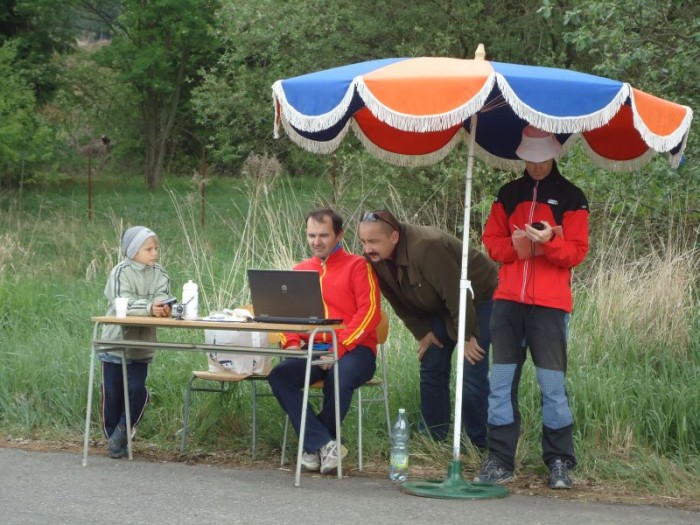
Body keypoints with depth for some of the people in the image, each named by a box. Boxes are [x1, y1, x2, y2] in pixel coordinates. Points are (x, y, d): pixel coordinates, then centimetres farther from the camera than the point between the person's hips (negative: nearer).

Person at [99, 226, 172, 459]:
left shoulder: (159, 274, 2)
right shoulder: (121, 272, -11)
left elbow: (162, 298, -11)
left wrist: (163, 307, -36)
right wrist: (149, 308, -37)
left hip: (141, 346, 3)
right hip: (116, 343, -3)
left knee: (137, 389, -11)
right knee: (113, 394, 4)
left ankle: (123, 431, 10)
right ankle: (113, 438, 22)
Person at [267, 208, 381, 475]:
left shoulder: (358, 266, 2)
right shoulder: (300, 270, 19)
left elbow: (370, 312, -9)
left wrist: (339, 348, -18)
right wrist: (291, 343, -8)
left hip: (353, 350, -4)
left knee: (340, 377, -37)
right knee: (279, 374, -25)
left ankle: (314, 446, -14)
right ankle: (325, 444, -29)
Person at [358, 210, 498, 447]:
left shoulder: (425, 248, -38)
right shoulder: (376, 257, -13)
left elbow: (456, 293, -32)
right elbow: (399, 301, 1)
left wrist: (467, 337, -23)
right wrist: (422, 332, -2)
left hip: (479, 298, -8)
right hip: (440, 305, 8)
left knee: (472, 378, -13)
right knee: (431, 369, 5)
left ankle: (480, 447, -6)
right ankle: (434, 441, 12)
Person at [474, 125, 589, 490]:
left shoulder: (571, 197, 4)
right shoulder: (508, 194, 14)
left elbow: (577, 252, -1)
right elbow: (491, 241, 12)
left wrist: (548, 242, -20)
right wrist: (514, 246, -9)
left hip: (550, 304, -3)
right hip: (508, 300, 3)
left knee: (553, 384, -5)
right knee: (501, 381, 1)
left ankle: (559, 462, 3)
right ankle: (499, 461, 4)